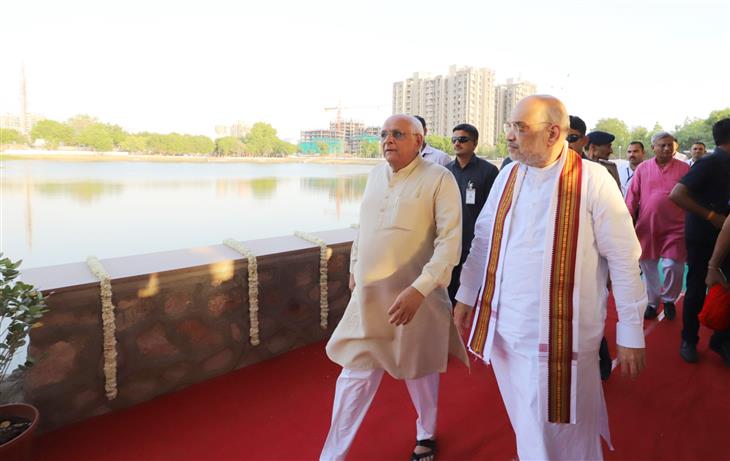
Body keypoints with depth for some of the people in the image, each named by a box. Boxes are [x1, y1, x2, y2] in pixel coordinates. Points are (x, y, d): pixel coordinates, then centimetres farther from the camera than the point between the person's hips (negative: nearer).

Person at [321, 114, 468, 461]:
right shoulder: (376, 174, 7)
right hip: (368, 295, 4)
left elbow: (450, 241, -17)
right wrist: (354, 267, 21)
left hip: (415, 297, -4)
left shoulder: (439, 178, -11)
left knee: (419, 372, 16)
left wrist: (418, 289, -25)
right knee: (355, 374, 8)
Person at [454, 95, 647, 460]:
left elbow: (624, 260, -8)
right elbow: (483, 240, 12)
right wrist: (466, 296, 15)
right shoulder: (507, 176, 3)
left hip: (563, 335, -4)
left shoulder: (593, 180, -11)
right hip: (506, 330, 4)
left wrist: (630, 333, -5)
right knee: (526, 429, 21)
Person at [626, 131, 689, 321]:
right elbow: (632, 196, 2)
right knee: (648, 267, 10)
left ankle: (669, 300, 22)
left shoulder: (684, 168, 2)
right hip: (647, 226, 1)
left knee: (673, 266, -4)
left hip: (675, 227, -1)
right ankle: (652, 302, 27)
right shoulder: (642, 168, 3)